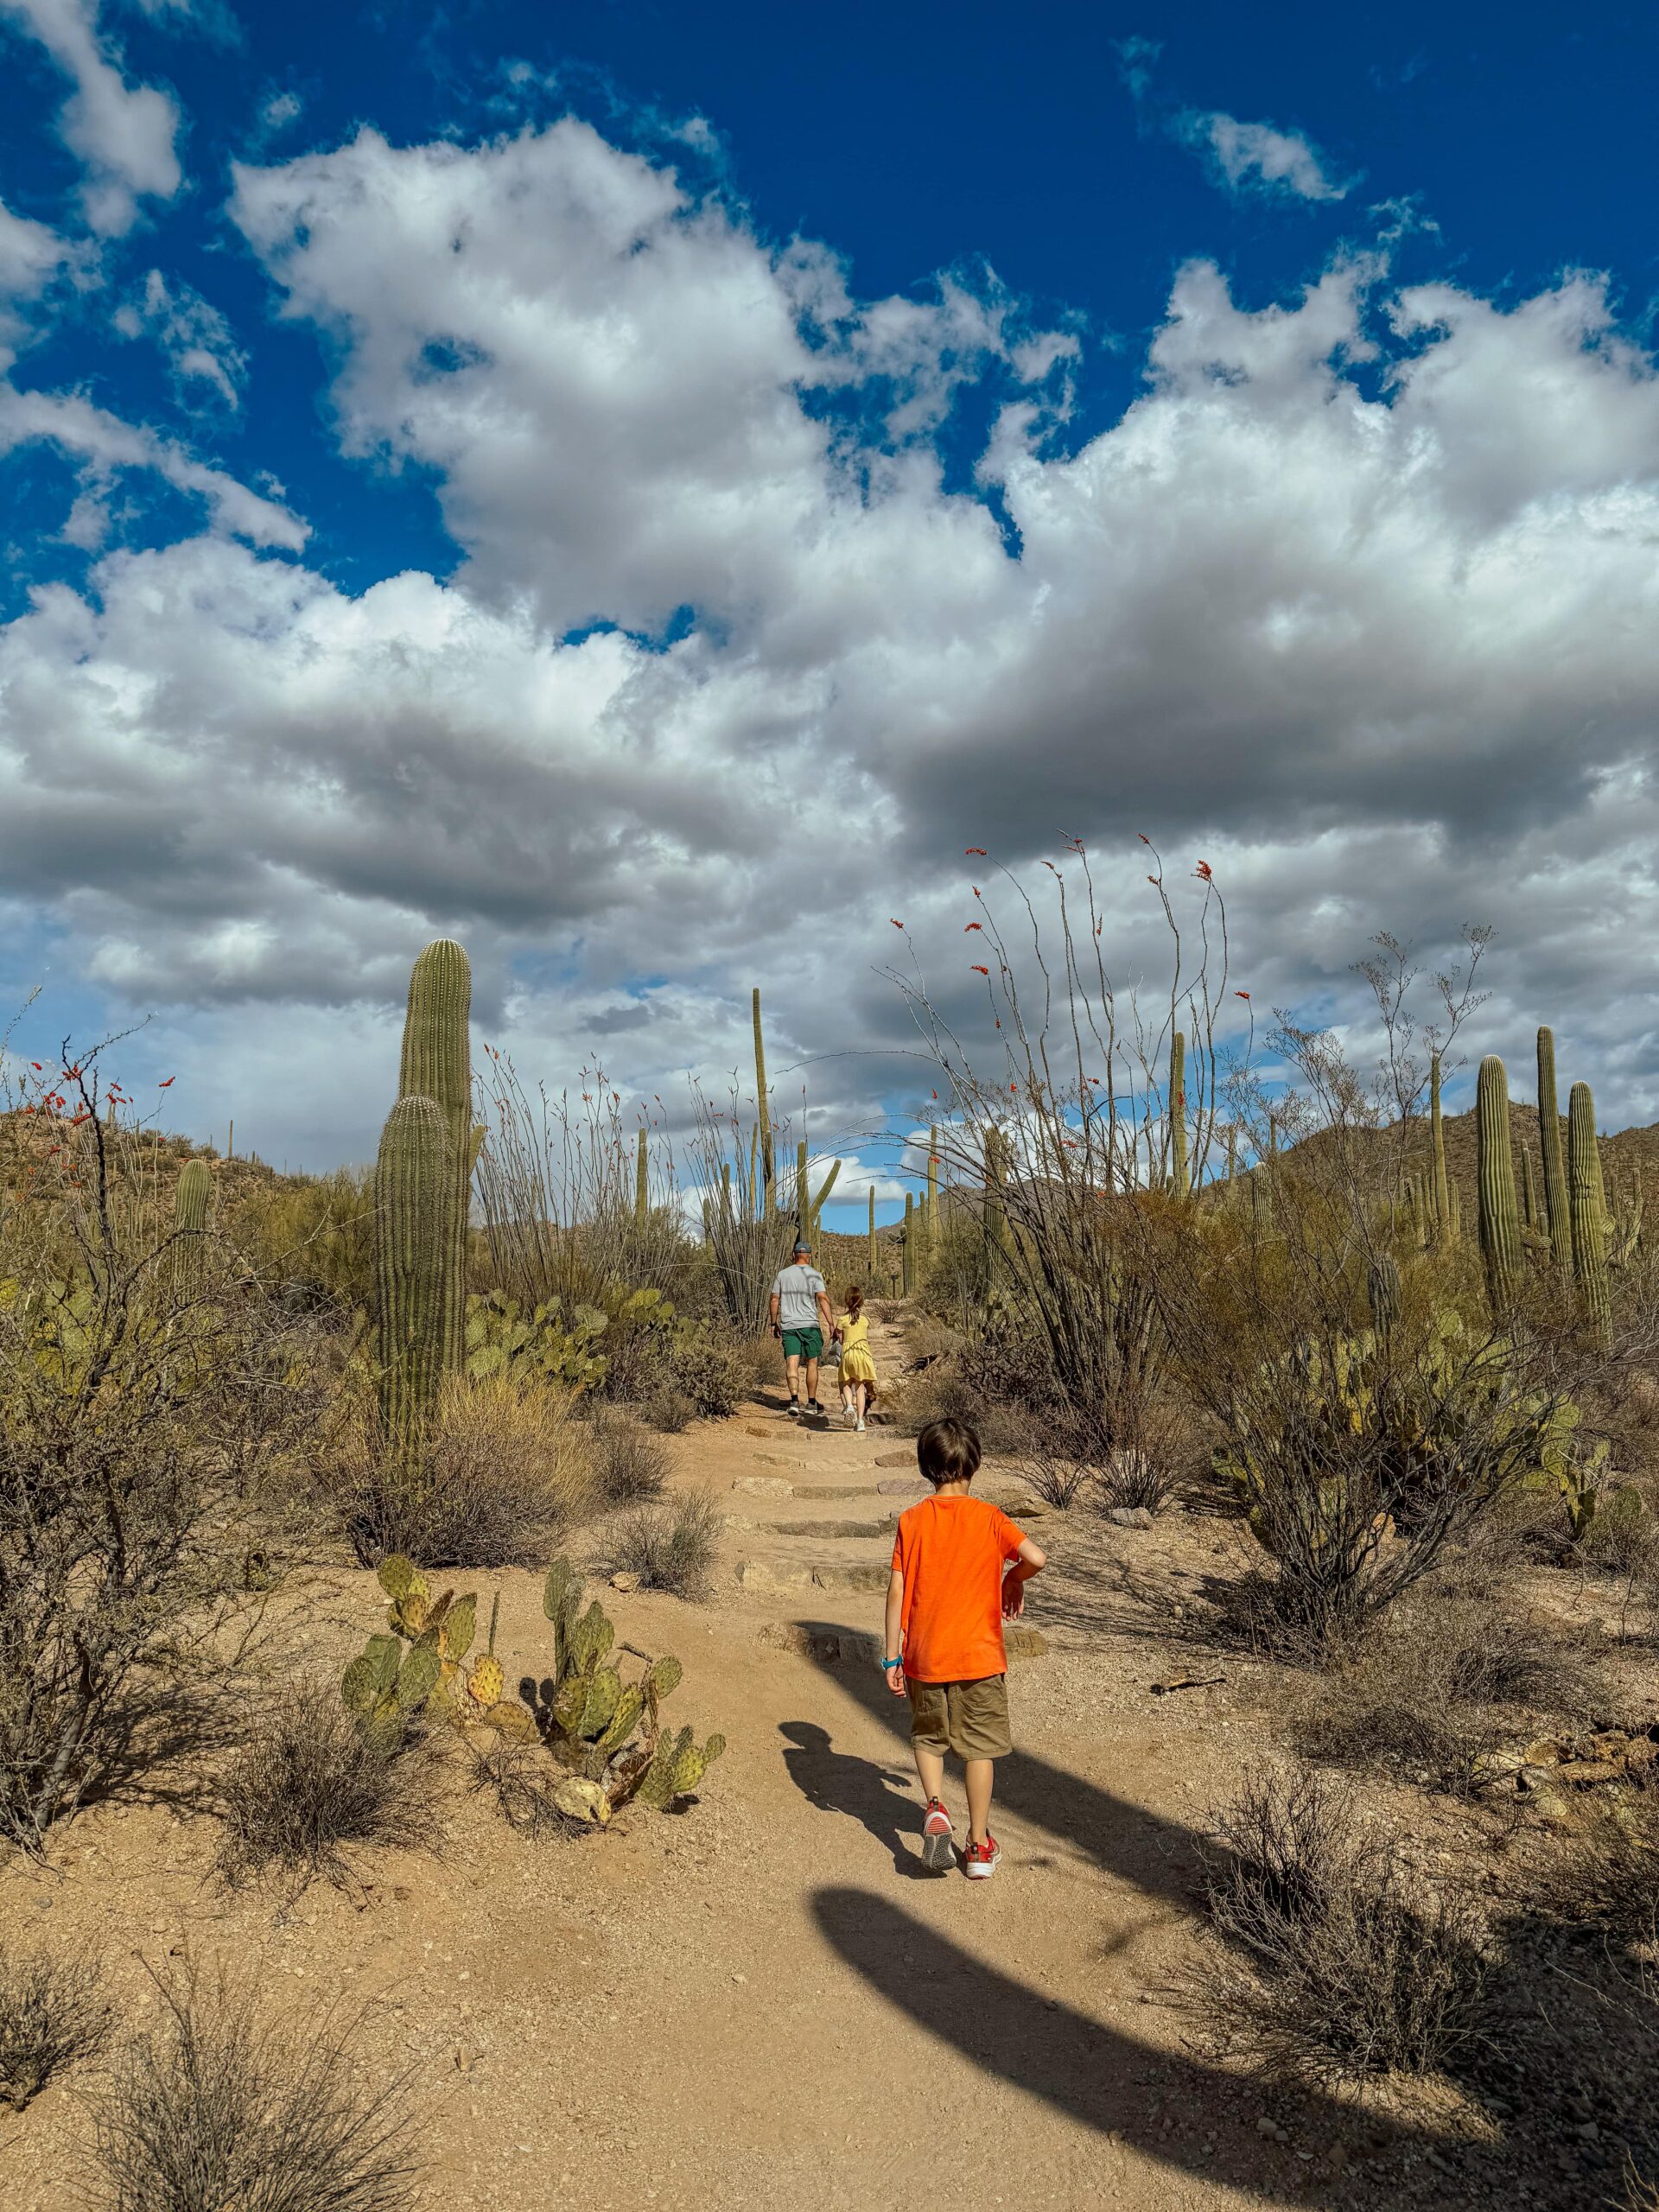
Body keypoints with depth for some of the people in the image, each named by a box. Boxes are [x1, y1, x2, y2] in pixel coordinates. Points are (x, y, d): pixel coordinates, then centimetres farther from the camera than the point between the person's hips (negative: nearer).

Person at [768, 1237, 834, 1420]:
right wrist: (831, 1323, -10)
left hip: (788, 1325, 2)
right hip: (810, 1324, -2)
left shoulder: (783, 1274, 9)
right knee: (812, 1364, 10)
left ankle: (794, 1401, -23)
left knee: (792, 1363, -5)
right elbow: (823, 1299, -10)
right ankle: (811, 1403, 18)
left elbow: (775, 1300, 9)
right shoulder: (814, 1274, -1)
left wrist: (774, 1323, 18)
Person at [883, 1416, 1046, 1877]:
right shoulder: (989, 1517, -8)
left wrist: (893, 1655, 1)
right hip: (979, 1654, -1)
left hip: (924, 1655, 1)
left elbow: (897, 1589, -5)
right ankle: (979, 1845, 20)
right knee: (978, 1747, 14)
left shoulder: (911, 1521, -5)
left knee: (928, 1737, 22)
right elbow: (1036, 1558, -18)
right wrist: (1013, 1580, 4)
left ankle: (935, 1807, 0)